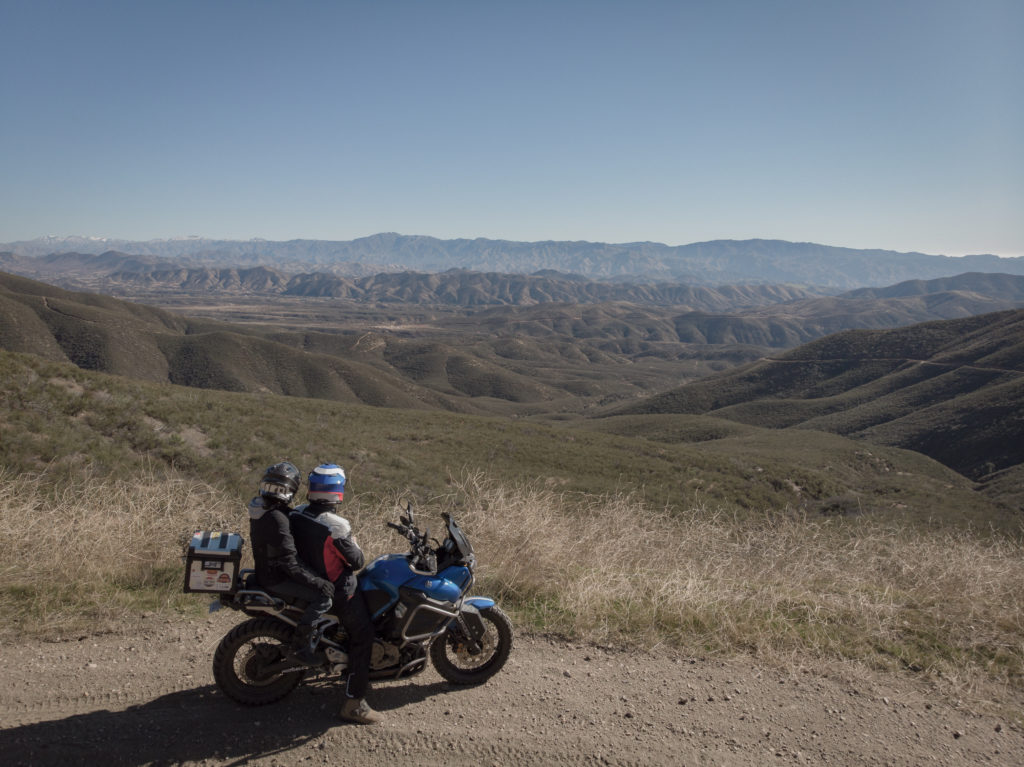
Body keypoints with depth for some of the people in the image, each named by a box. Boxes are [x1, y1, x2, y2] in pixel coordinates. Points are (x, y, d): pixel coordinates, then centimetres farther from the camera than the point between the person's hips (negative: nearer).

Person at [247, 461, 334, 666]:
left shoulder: (260, 507, 3)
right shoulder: (276, 520, -28)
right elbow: (289, 562, -29)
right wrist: (317, 581, -25)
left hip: (265, 569, 10)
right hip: (275, 579, -10)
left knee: (318, 582, 22)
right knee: (323, 596, -19)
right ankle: (301, 646, -10)